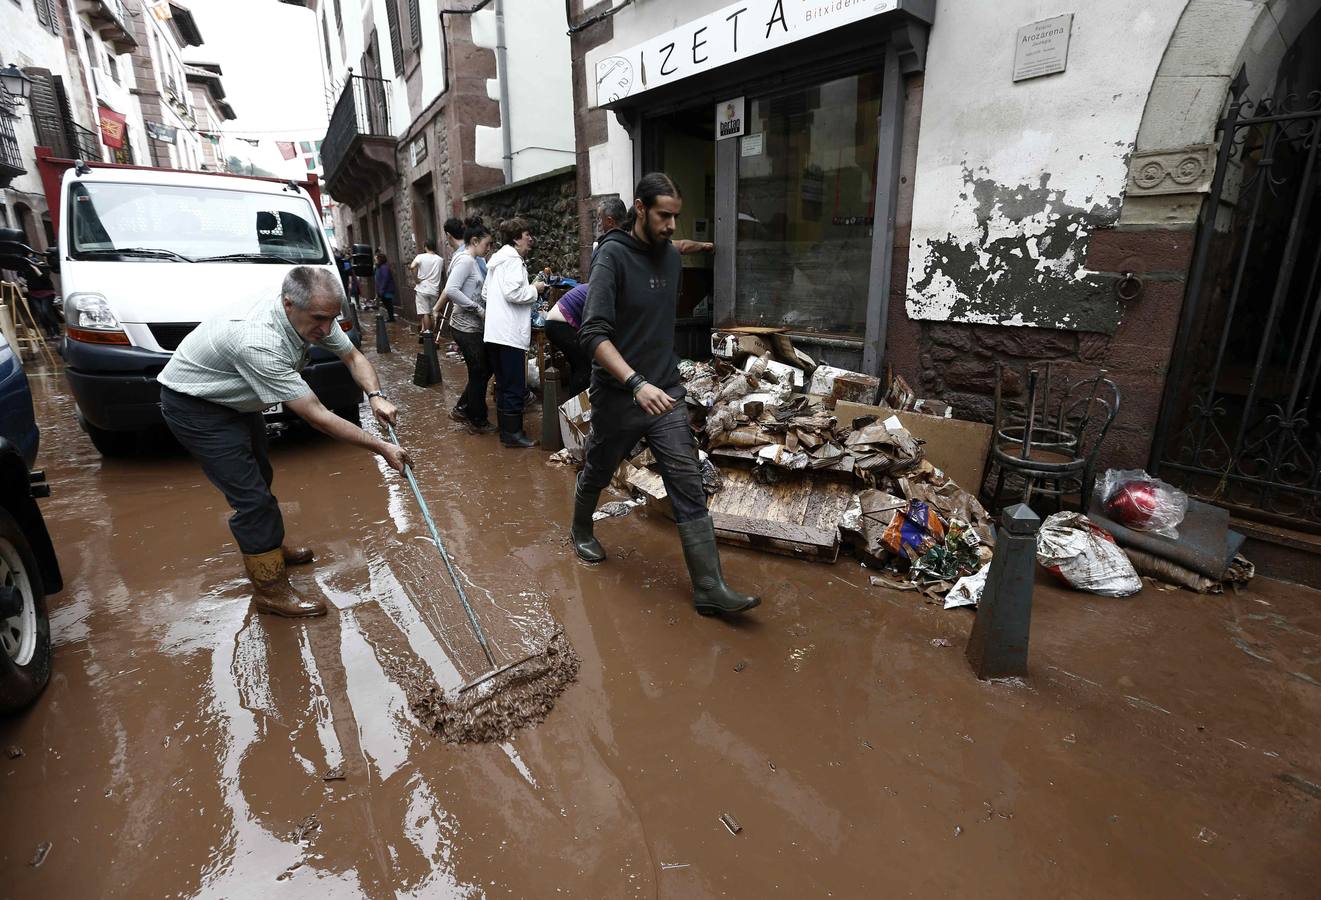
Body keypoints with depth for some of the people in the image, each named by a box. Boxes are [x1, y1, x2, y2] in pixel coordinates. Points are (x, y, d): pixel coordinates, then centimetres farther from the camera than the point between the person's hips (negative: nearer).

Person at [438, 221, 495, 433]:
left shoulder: (471, 260, 14)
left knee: (485, 369, 16)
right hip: (466, 327, -9)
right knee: (479, 373, 2)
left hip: (475, 326, 9)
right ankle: (478, 421, 17)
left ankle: (462, 409, 26)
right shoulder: (466, 260, -14)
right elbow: (451, 290, -26)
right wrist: (479, 310, -21)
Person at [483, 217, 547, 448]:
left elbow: (485, 291, 23)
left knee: (503, 384, 16)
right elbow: (513, 292, -22)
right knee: (515, 386, -2)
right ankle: (512, 433, 5)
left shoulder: (498, 258, 19)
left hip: (495, 332, 10)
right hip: (510, 333, -10)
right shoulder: (513, 259, -11)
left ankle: (505, 429, 25)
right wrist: (535, 289, -7)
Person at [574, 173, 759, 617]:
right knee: (597, 475, 18)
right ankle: (581, 531, 49)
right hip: (618, 396, -4)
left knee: (689, 489, -3)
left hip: (666, 393, 5)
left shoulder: (672, 256, 6)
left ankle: (710, 588, 2)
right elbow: (593, 333, -25)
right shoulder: (613, 255, -14)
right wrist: (636, 383, -37)